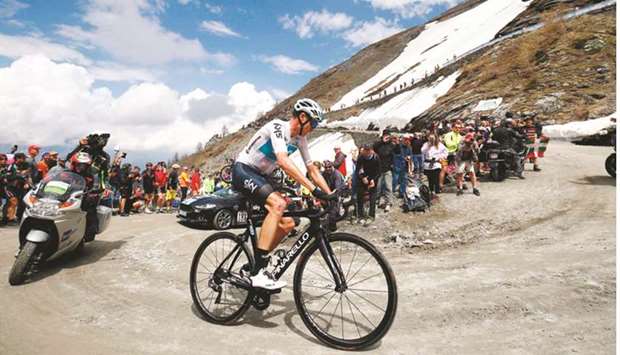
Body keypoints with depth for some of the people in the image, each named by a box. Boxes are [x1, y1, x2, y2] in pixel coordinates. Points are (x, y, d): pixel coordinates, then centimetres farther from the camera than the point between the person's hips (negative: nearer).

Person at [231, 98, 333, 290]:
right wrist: (314, 190, -43)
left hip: (260, 177, 9)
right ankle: (258, 273, -32)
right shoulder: (278, 126, -21)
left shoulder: (300, 139, 5)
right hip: (243, 171, -9)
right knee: (278, 204, -33)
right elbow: (284, 161, -37)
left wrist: (330, 195, -3)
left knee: (288, 224, -2)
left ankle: (257, 264, 12)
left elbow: (312, 169, 8)